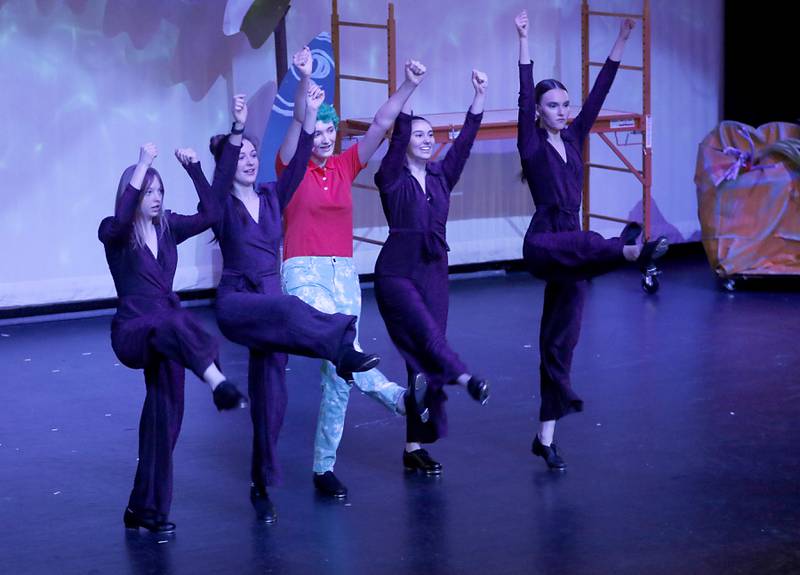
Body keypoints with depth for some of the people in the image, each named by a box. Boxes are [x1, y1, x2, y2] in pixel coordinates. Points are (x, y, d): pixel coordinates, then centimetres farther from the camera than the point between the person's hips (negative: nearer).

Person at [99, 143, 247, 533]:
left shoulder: (167, 227, 9)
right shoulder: (114, 233, -4)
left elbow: (209, 215, -5)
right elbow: (121, 219, -29)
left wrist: (194, 169, -12)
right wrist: (143, 165, -31)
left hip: (162, 336, 6)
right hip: (131, 332, -5)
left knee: (165, 417, 1)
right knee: (173, 321, -39)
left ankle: (145, 508, 9)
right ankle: (218, 383, -59)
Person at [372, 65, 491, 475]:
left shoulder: (441, 177, 8)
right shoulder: (392, 178, -6)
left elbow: (464, 141, 0)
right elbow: (397, 135, -19)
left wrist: (479, 97, -8)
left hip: (435, 272, 4)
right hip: (396, 273, -4)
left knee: (426, 357, 1)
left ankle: (415, 447, 5)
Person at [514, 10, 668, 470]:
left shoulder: (574, 138, 11)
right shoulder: (532, 145, -4)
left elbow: (598, 94, 9)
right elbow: (525, 95, -15)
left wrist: (621, 43, 7)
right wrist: (524, 41, -24)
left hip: (570, 250, 5)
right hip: (543, 243, -5)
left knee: (561, 342, 4)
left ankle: (547, 437, 7)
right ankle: (631, 250, -70)